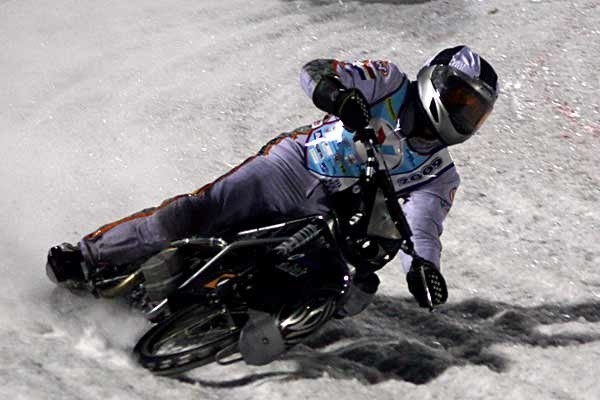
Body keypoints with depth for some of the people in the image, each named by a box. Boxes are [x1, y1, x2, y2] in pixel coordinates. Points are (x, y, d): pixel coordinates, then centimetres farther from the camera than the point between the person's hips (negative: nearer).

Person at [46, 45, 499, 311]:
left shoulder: (440, 176, 9)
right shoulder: (389, 82, 3)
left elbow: (422, 229, -4)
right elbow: (315, 71, -8)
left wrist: (423, 266, -28)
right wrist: (339, 94, -32)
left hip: (329, 225, 3)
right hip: (294, 167, -2)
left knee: (358, 289, -25)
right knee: (204, 208, -20)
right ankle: (89, 257, -12)